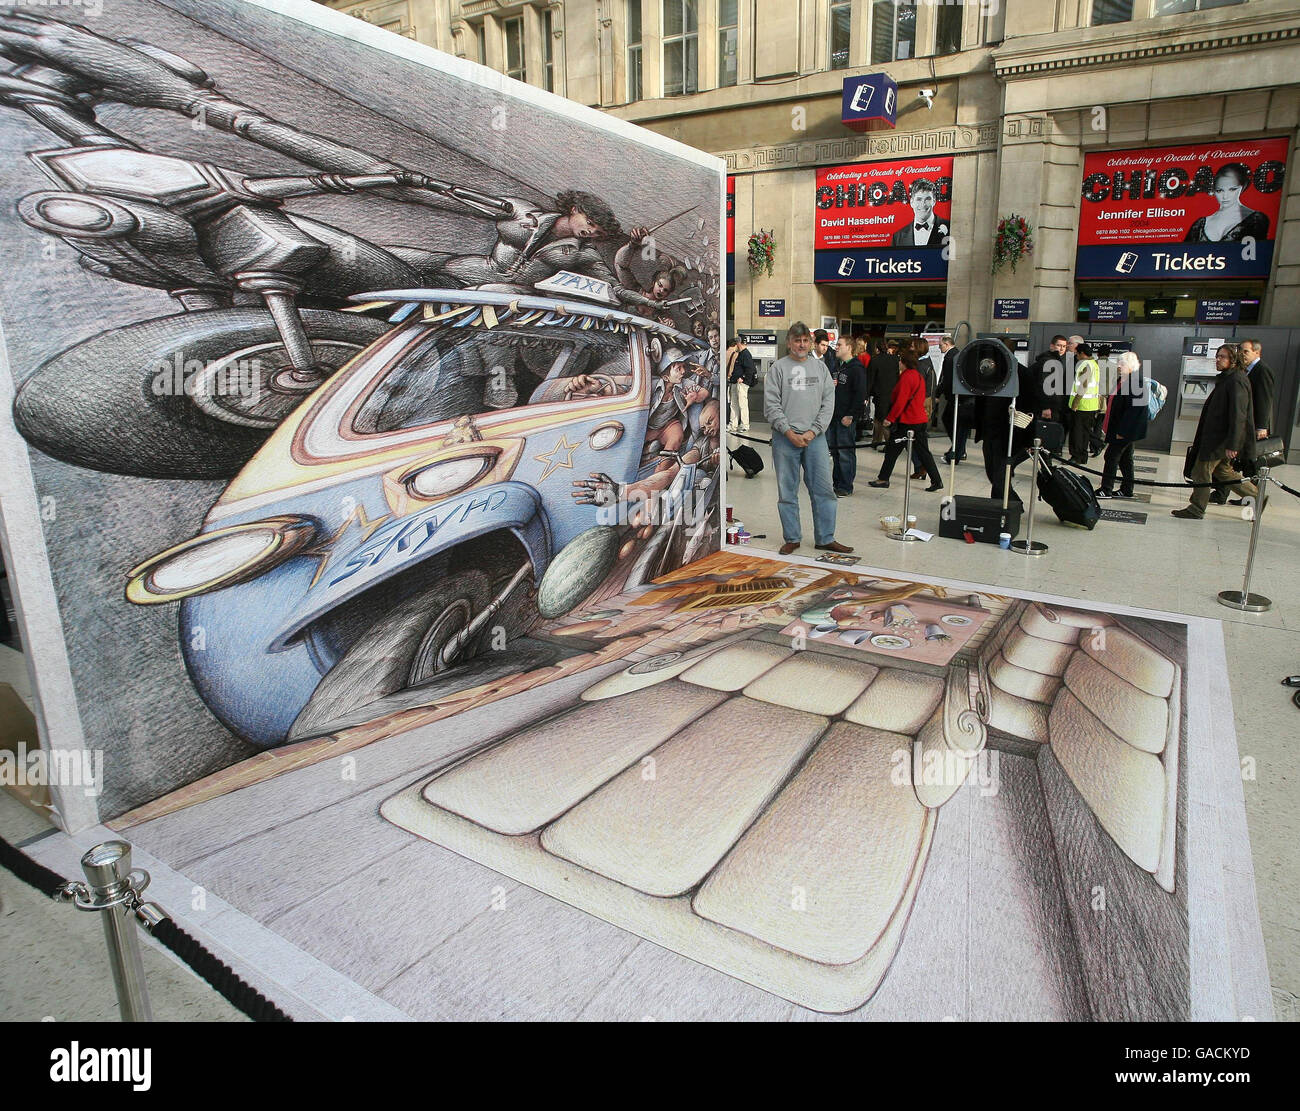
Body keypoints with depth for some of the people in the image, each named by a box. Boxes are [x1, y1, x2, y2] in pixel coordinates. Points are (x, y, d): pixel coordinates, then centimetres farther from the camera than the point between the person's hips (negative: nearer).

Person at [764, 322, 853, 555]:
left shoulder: (820, 367, 10)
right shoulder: (778, 368, 2)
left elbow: (828, 403, 5)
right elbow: (771, 405, -4)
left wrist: (812, 431, -7)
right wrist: (789, 433, -12)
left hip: (815, 437, 2)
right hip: (785, 438, -2)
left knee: (823, 489, 3)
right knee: (787, 492, 4)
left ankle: (825, 538, 13)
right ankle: (792, 538, 16)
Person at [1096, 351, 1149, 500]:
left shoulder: (1137, 383, -19)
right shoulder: (1122, 380, 10)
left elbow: (1133, 409, -22)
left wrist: (1122, 431, -22)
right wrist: (1107, 423, 18)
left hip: (1126, 430, -10)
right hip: (1124, 430, 10)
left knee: (1112, 456, -5)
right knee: (1125, 459, 14)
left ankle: (1106, 490, 1)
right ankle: (1127, 490, 23)